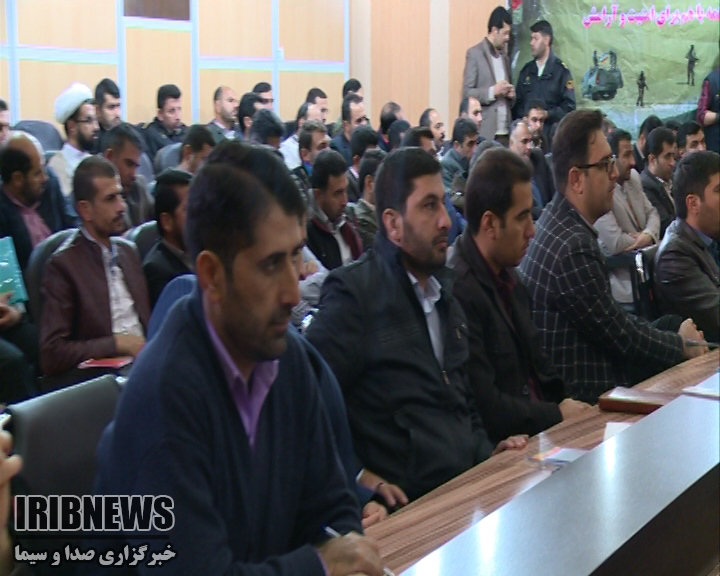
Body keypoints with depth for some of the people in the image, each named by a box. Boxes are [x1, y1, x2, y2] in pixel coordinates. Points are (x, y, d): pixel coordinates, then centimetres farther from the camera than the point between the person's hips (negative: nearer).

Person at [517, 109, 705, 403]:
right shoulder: (573, 249, -24)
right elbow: (621, 336, -14)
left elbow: (612, 323, 11)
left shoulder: (558, 223, 5)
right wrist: (682, 345, 2)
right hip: (579, 400, -9)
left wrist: (671, 335, 8)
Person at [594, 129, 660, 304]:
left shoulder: (633, 177, 8)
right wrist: (643, 240, -6)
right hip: (623, 278, -8)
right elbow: (615, 243, -25)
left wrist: (648, 235, -9)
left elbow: (652, 212, 14)